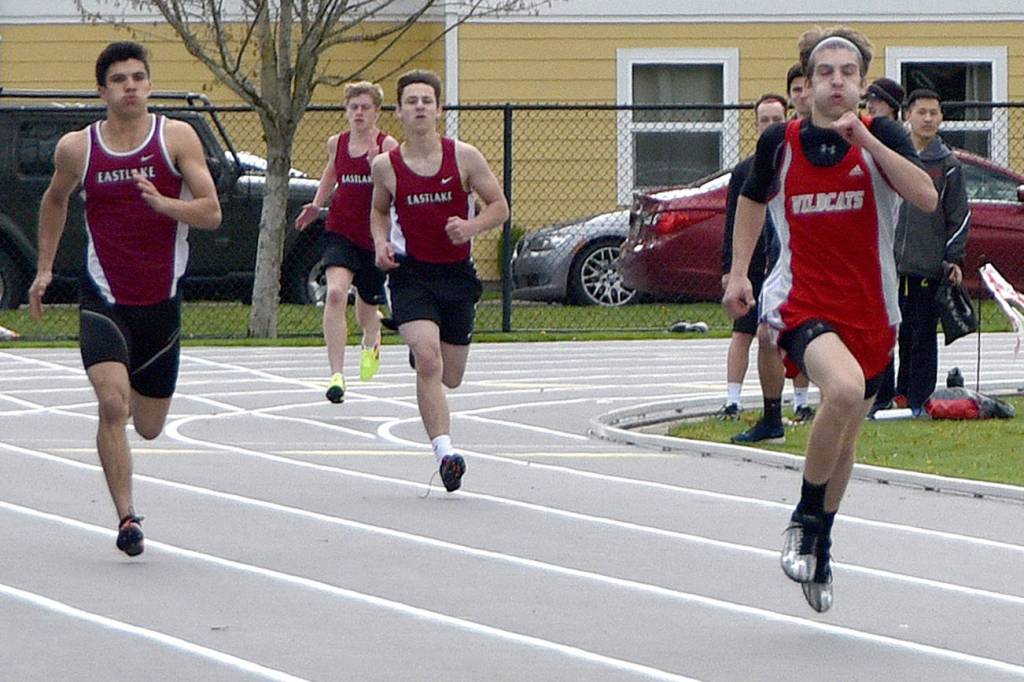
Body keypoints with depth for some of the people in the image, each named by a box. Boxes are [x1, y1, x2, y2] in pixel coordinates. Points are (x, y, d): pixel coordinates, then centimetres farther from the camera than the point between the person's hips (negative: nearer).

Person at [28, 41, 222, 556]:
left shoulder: (176, 138, -6)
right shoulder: (76, 148, -2)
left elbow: (211, 213, -10)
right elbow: (55, 201, 19)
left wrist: (163, 203, -27)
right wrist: (45, 268, 17)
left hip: (161, 302, 1)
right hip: (104, 298, -1)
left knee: (148, 427, 13)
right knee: (112, 403, -24)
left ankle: (134, 395, 50)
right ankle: (126, 516, -17)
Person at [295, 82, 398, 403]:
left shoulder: (388, 145, -8)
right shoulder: (336, 143, 4)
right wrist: (316, 204, 16)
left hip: (374, 234, -1)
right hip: (340, 232, 1)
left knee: (367, 305, 16)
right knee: (335, 293, -24)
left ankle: (371, 342, 56)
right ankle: (337, 375, -27)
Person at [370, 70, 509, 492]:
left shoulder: (464, 157, -6)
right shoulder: (386, 166, -3)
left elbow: (499, 207, 1)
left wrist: (471, 226, -18)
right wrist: (381, 243, -3)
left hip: (457, 273, 2)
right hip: (410, 272, -2)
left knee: (450, 377, 12)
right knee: (429, 359, -24)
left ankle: (419, 350, 50)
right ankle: (444, 451, -26)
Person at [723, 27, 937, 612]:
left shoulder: (882, 136, -5)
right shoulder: (780, 143, -2)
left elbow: (927, 197, -23)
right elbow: (753, 200, 19)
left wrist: (866, 139, -28)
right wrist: (739, 273, 12)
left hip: (871, 311, 2)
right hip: (801, 302, -2)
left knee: (845, 436, 16)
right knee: (844, 388, -32)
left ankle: (821, 547, 41)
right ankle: (805, 521, -12)